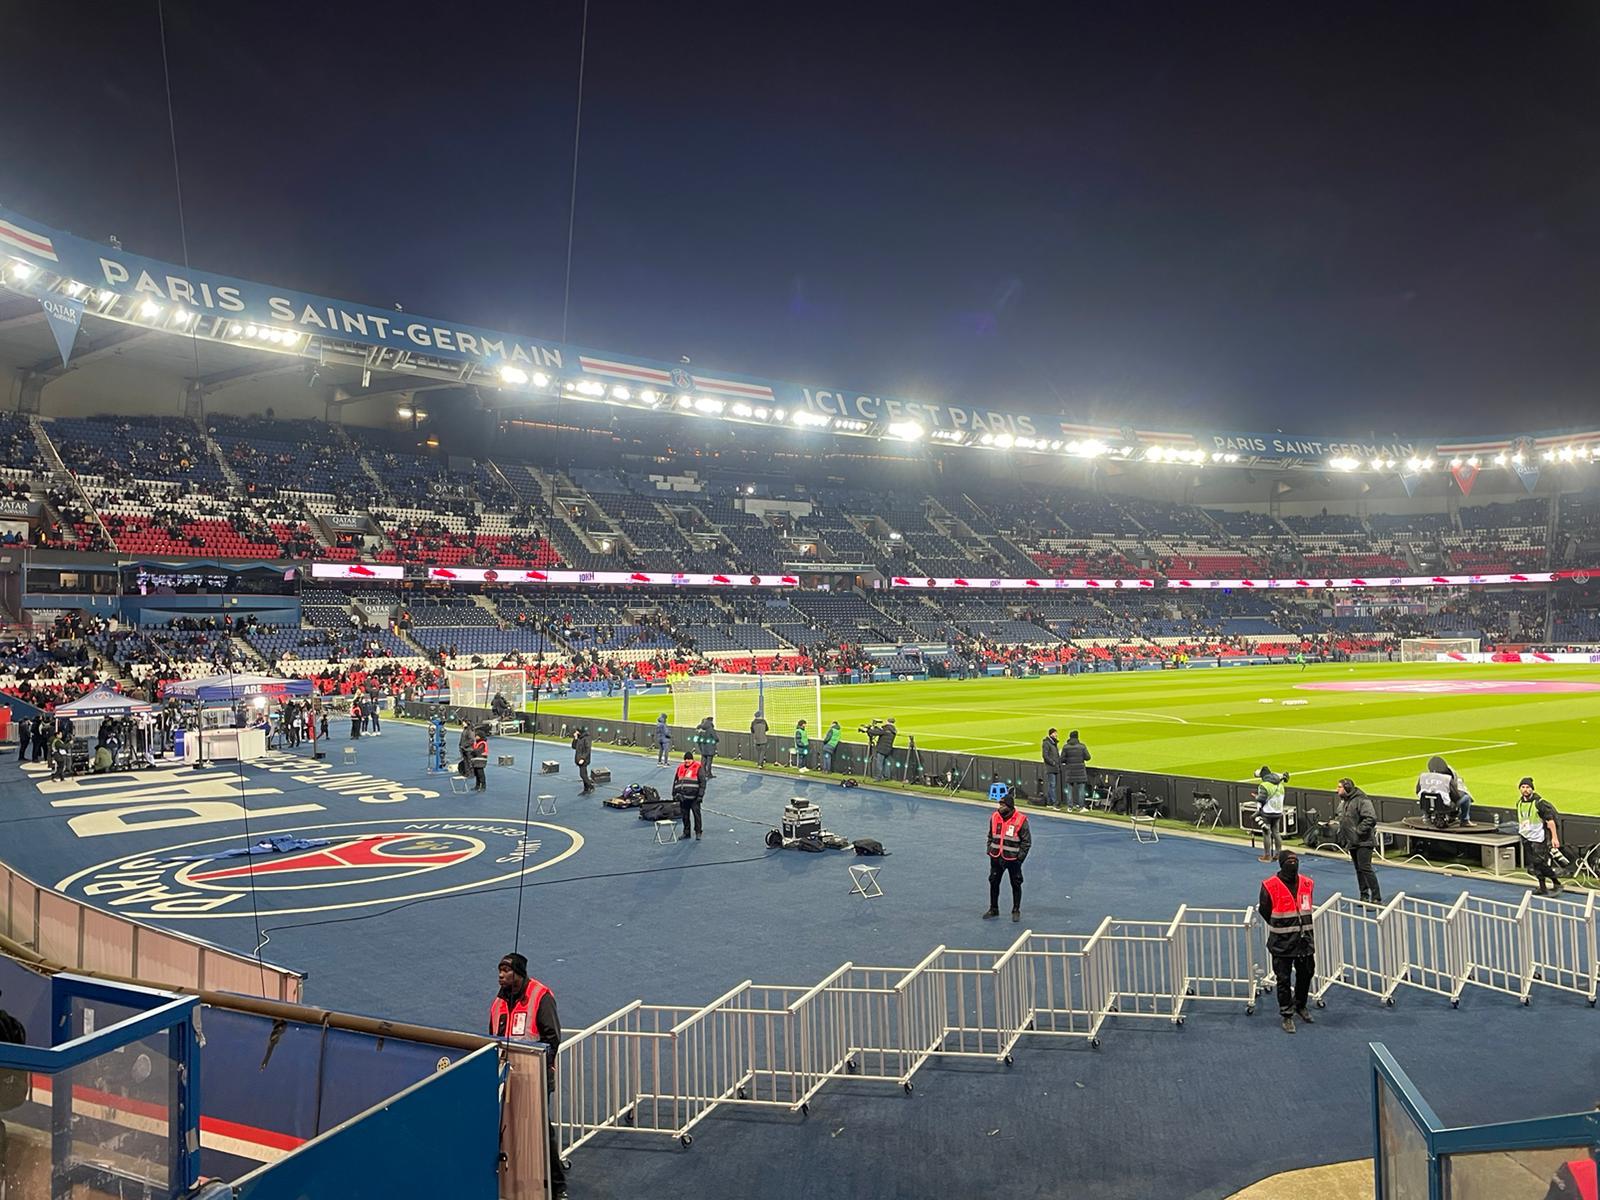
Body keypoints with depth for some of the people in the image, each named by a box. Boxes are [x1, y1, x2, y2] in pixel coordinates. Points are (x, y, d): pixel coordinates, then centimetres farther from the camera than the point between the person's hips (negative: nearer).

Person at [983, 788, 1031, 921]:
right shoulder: (994, 817, -1)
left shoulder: (1020, 820, -14)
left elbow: (1027, 841, -7)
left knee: (1016, 885, 8)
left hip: (1012, 859, -4)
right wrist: (989, 850, 8)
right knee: (993, 883, 12)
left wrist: (1020, 857, -11)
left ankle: (1016, 911, 24)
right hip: (996, 857, 4)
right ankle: (993, 909, 28)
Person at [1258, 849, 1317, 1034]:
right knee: (1284, 979, 2)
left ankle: (1300, 1006, 38)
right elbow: (1263, 910, -2)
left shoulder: (1306, 883, 2)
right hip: (1281, 943, -5)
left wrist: (1303, 927, 14)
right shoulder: (1270, 886, -14)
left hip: (1304, 940, 5)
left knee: (1306, 974, 15)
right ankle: (1287, 1016, 14)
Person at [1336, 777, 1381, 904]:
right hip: (1352, 842, 9)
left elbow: (1371, 818, -26)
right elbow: (1343, 820, 25)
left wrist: (1359, 830, -21)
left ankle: (1376, 898, -7)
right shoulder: (1343, 801, 12)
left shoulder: (1361, 801, -17)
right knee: (1359, 869, 14)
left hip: (1363, 842, -9)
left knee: (1365, 868, -12)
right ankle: (1364, 897, 22)